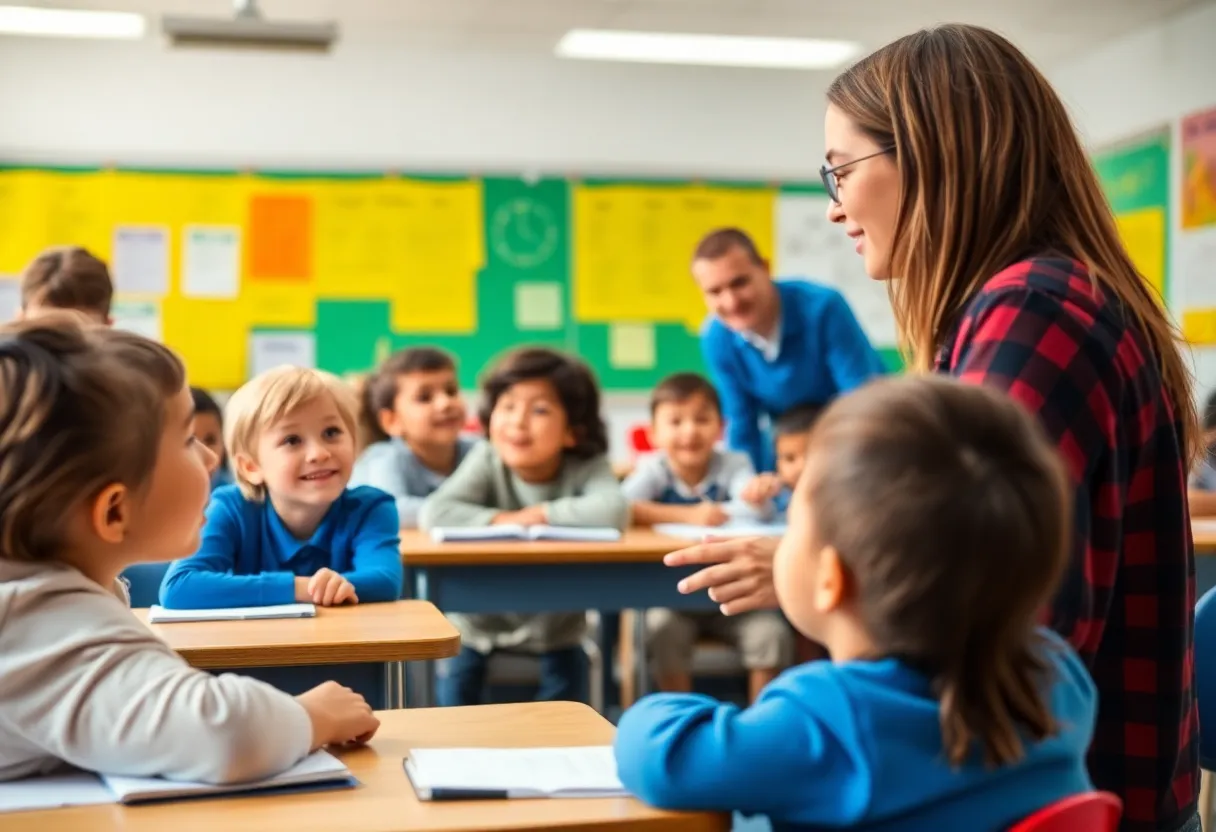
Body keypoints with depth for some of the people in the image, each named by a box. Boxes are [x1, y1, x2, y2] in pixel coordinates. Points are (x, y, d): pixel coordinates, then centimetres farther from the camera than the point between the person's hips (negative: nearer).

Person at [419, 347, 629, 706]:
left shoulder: (588, 466, -15)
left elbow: (613, 512, -35)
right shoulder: (486, 459, -14)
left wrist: (543, 513, -27)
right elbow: (433, 513, -26)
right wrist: (504, 520, -28)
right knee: (456, 699, -3)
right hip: (479, 622, 0)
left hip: (553, 625, 0)